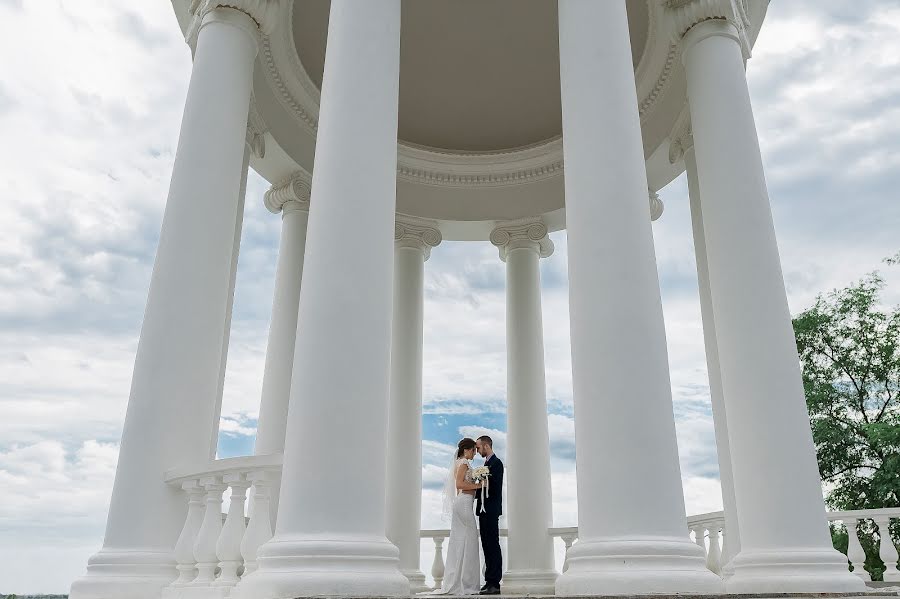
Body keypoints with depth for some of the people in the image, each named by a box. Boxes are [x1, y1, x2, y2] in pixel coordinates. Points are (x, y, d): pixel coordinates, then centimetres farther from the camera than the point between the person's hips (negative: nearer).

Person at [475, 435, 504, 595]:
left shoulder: (496, 463, -8)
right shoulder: (487, 463, 19)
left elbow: (496, 487, -16)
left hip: (491, 510, -9)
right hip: (484, 510, 9)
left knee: (493, 546, -7)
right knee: (487, 546, 9)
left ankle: (494, 583, -6)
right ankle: (490, 581, 12)